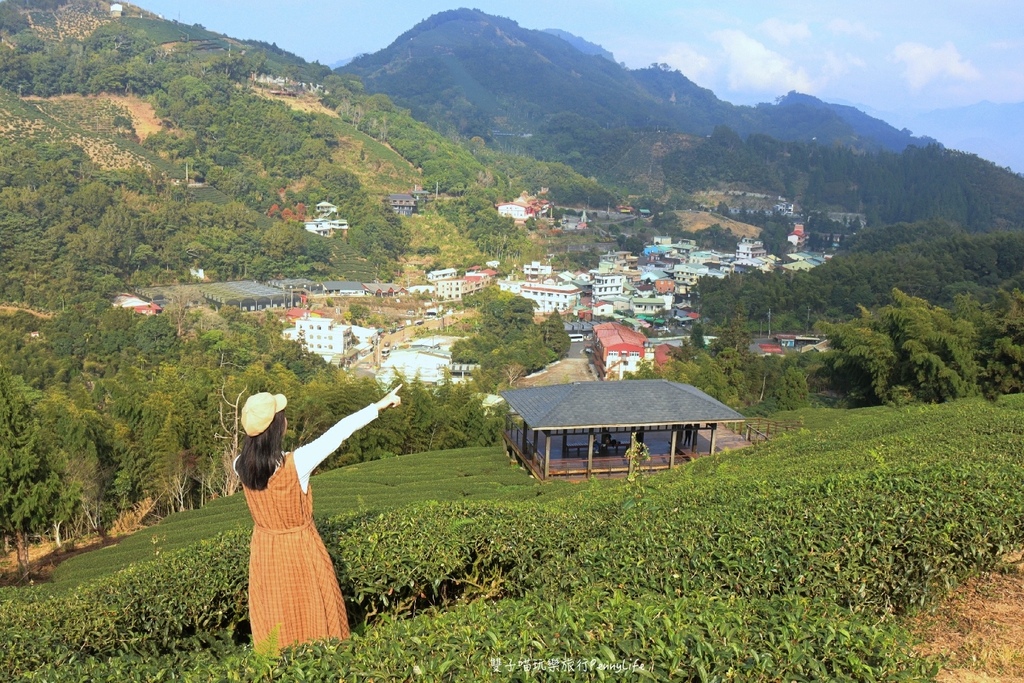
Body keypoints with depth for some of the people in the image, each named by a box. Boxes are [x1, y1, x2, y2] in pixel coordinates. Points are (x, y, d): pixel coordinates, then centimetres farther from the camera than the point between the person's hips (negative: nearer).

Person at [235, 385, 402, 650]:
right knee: (313, 616, 13)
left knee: (274, 621, 18)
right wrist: (380, 405, -8)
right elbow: (339, 432, -18)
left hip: (264, 553, 5)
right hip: (300, 551, -4)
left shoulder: (241, 466, -13)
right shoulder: (296, 463, -26)